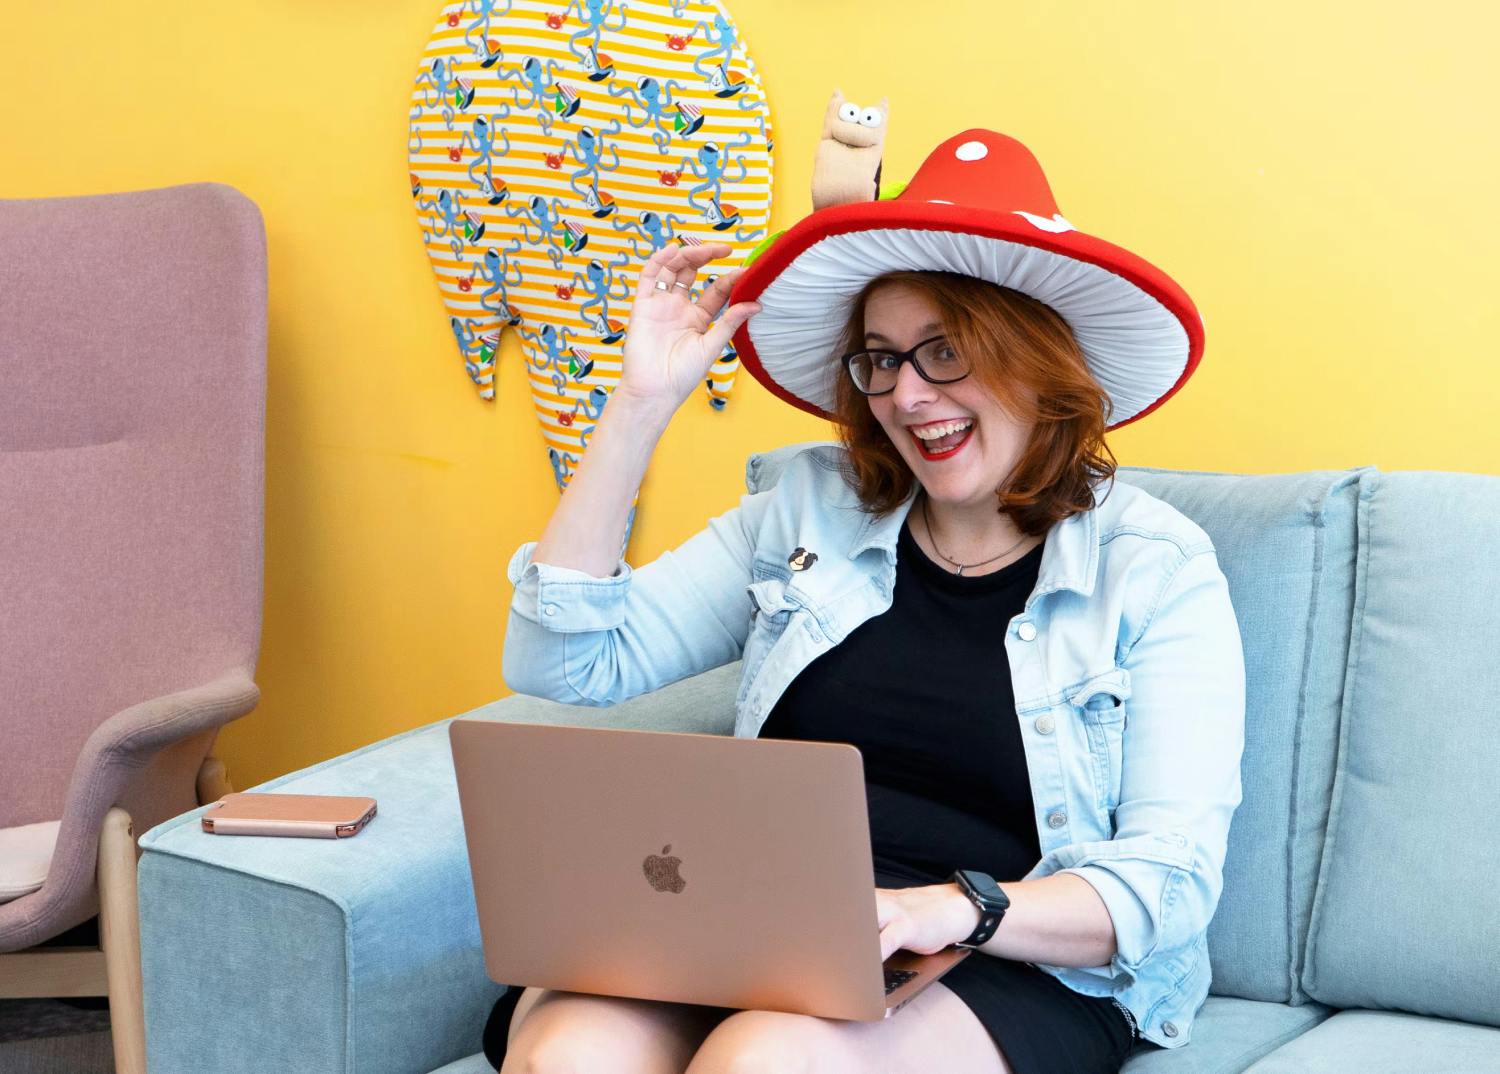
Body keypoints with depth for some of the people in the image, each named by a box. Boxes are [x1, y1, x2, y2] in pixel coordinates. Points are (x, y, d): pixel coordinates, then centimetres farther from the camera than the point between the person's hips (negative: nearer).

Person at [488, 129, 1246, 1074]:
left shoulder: (1156, 569, 4)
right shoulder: (809, 511, 15)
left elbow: (1172, 882, -4)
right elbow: (567, 663, 10)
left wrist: (958, 909, -23)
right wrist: (643, 400, 5)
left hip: (1014, 965, -3)